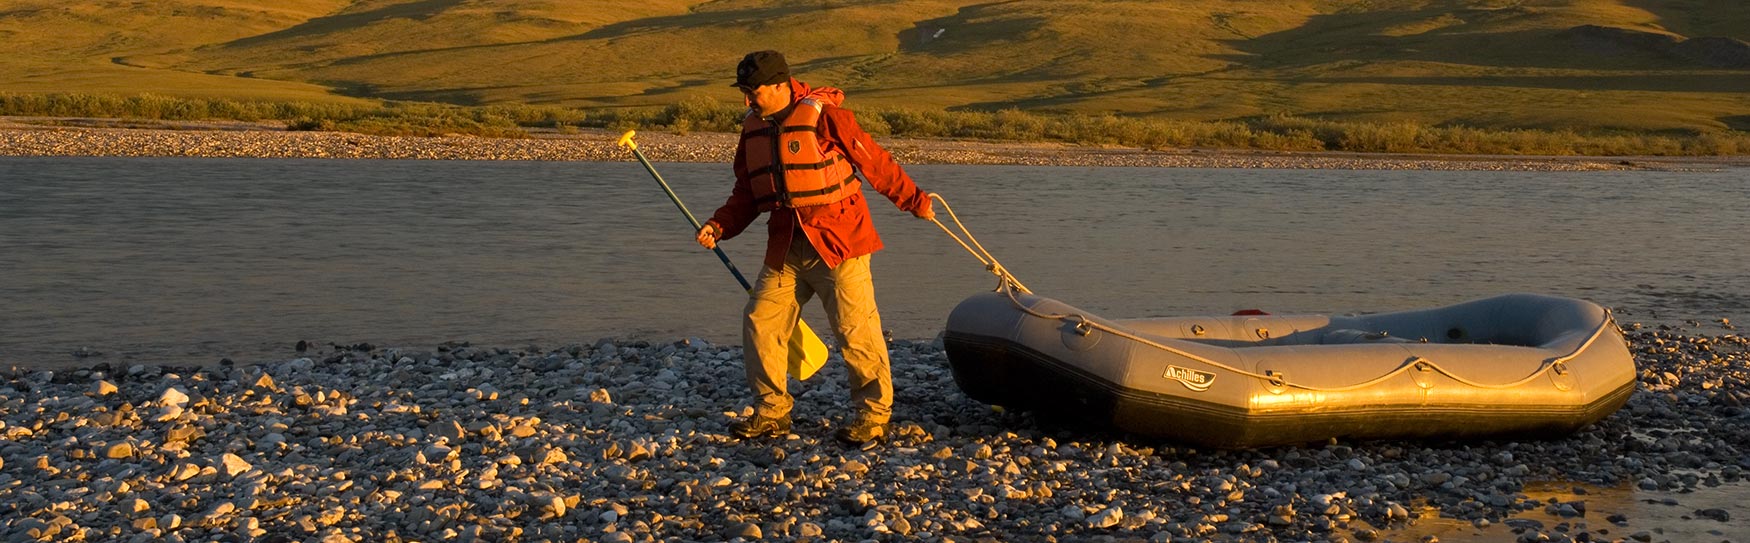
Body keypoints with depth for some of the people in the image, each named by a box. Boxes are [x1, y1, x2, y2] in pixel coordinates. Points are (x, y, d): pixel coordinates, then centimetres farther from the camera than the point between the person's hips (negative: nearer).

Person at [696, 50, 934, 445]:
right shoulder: (754, 129, 9)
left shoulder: (824, 115, -13)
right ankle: (772, 411, 15)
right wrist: (719, 226, -1)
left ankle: (873, 413, 10)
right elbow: (746, 194, 15)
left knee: (855, 328, -4)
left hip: (838, 240, -7)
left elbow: (876, 164, -7)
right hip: (786, 247, 7)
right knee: (760, 323, 3)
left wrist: (916, 202, 0)